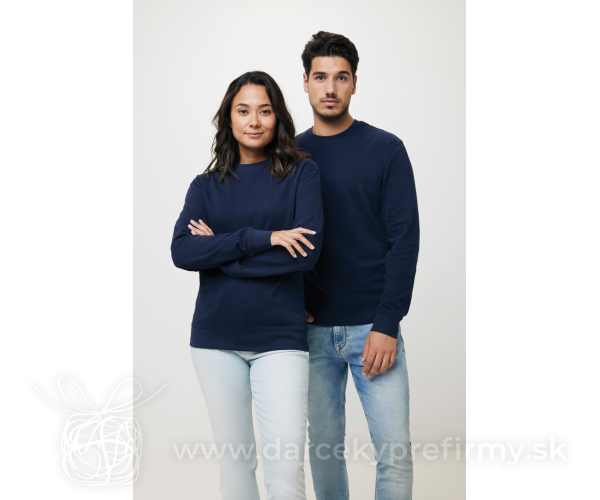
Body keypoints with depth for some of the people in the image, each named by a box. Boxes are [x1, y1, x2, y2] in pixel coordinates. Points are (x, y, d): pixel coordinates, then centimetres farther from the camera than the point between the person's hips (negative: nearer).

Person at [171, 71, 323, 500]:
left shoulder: (301, 173, 3)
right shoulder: (206, 186, 10)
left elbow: (307, 253, -11)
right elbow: (181, 252, -7)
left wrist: (218, 249, -6)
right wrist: (261, 238, -16)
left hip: (280, 338, -3)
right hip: (216, 338, 3)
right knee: (234, 461, 10)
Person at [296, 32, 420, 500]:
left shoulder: (385, 149, 0)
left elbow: (404, 238, -5)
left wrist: (386, 324, -12)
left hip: (373, 327, -2)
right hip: (313, 328, 2)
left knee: (394, 452, -3)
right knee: (323, 445, 10)